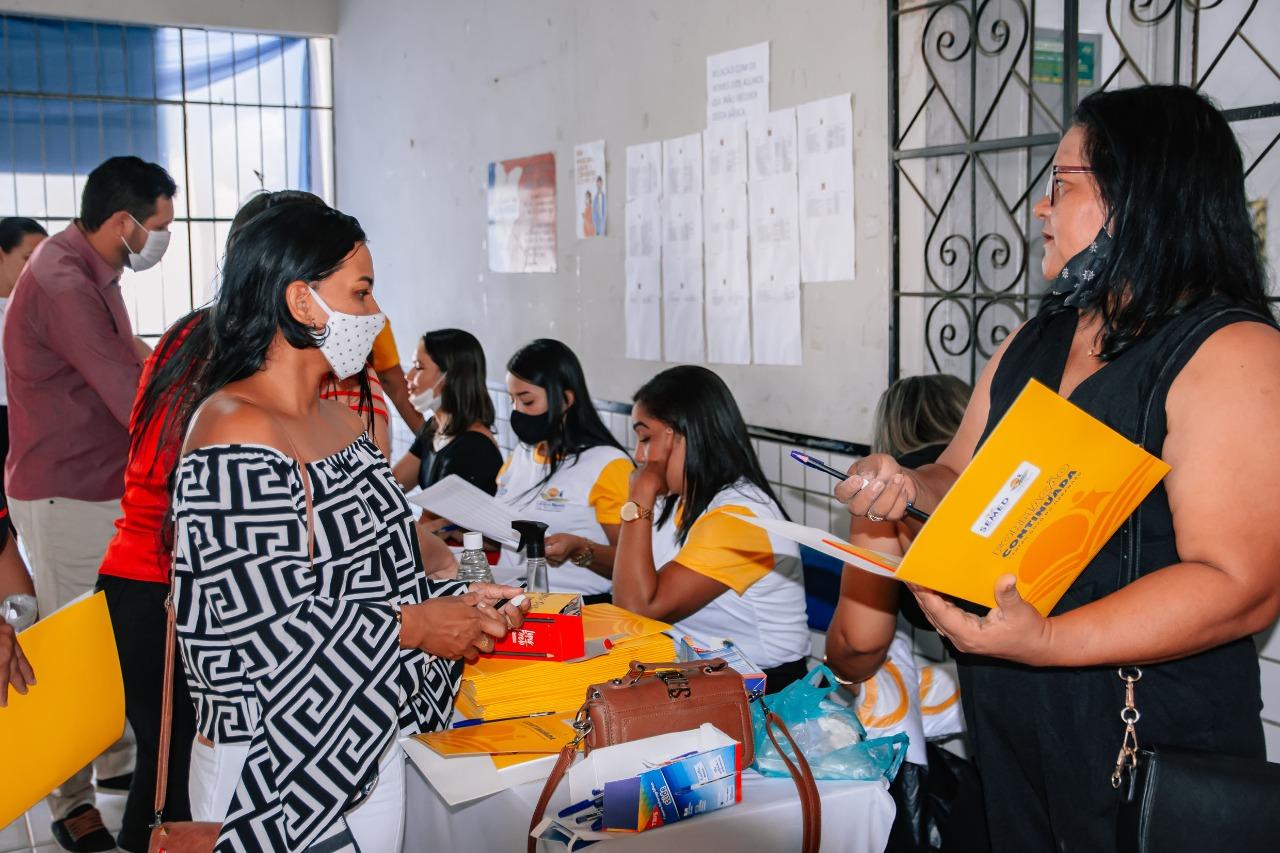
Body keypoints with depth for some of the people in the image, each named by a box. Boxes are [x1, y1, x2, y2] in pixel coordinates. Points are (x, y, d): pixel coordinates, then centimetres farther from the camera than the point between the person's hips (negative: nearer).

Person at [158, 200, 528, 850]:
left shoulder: (339, 421, 8)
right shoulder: (235, 437, -21)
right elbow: (261, 634, -24)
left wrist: (451, 601, -1)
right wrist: (415, 626, -15)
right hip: (279, 774, -8)